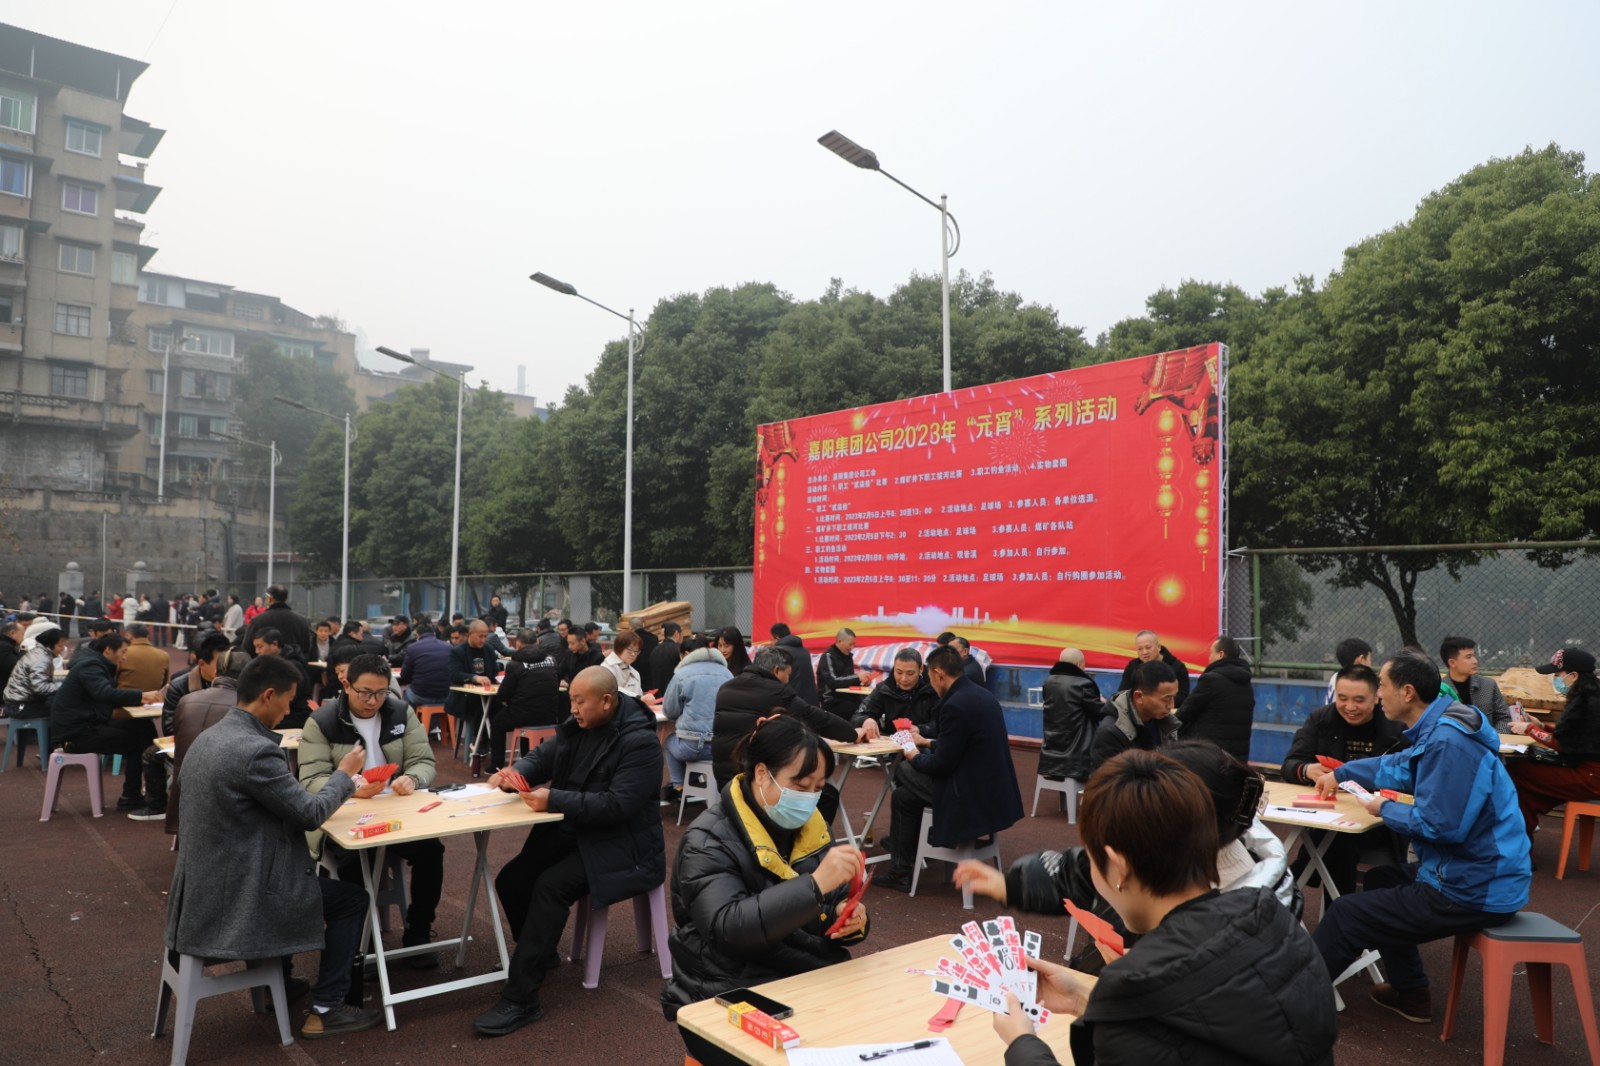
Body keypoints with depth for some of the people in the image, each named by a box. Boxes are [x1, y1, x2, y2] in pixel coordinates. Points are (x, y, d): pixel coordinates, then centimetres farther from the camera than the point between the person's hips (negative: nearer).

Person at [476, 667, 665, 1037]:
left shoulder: (640, 742, -20)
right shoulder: (578, 726, 4)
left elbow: (618, 805, -27)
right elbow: (542, 757, 13)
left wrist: (554, 800, -29)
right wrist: (514, 774, -10)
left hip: (620, 846, -8)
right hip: (573, 833, 8)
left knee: (550, 887, -27)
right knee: (510, 880, -5)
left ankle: (520, 1000, -21)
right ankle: (539, 954, 19)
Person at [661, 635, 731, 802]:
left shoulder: (682, 674, -1)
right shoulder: (727, 673, 10)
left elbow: (670, 712, 6)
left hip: (693, 746, -4)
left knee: (670, 741, 29)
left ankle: (678, 786, 23)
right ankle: (712, 785, 29)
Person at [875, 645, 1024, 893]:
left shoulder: (956, 705, -23)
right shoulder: (982, 694, 6)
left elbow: (942, 765, -17)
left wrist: (914, 757, 2)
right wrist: (927, 742, 26)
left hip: (974, 796, -9)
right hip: (994, 789, 9)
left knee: (902, 797, 9)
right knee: (903, 771, 18)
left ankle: (900, 872, 19)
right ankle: (905, 842, 31)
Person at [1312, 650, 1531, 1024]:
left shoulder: (1448, 742, -25)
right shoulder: (1440, 728, 9)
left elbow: (1440, 825, -29)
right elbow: (1398, 766, 28)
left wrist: (1385, 809, -11)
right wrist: (1340, 773, 35)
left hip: (1475, 891, -11)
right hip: (1475, 873, 11)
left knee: (1346, 914, -8)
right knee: (1379, 880, 30)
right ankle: (1410, 993, 35)